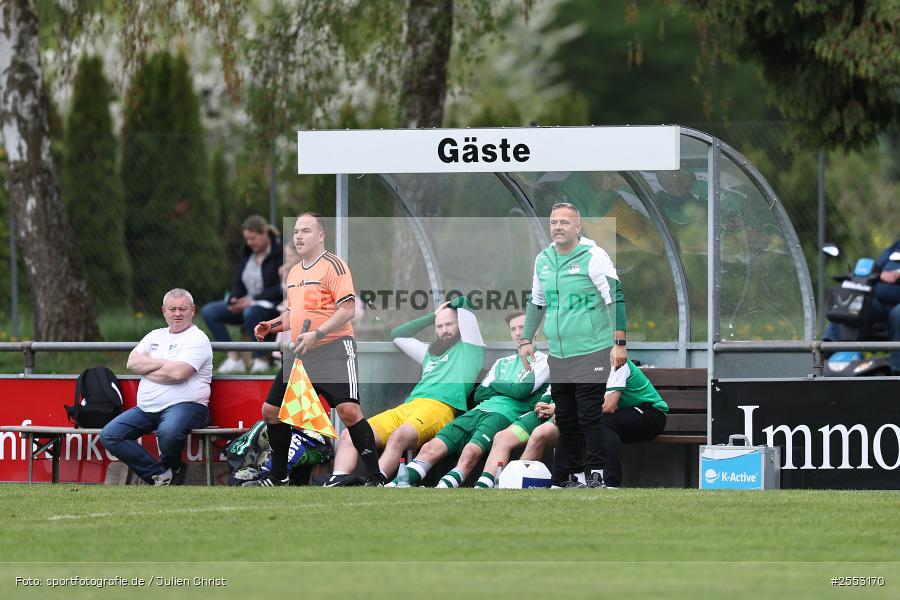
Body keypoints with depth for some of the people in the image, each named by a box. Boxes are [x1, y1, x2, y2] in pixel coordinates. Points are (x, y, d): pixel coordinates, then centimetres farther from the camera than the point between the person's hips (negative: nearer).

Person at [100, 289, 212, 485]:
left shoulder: (197, 339, 0)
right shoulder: (155, 336, 21)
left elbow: (178, 373, -15)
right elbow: (132, 362, 7)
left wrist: (146, 369, -1)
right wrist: (163, 363, -5)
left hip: (185, 405, -7)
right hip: (146, 408, 7)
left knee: (168, 432, -40)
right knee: (109, 435, -13)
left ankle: (171, 467, -3)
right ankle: (161, 475, -14)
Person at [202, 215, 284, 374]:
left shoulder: (280, 253, -10)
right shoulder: (248, 254, 12)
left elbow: (282, 289, -16)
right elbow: (238, 284, 15)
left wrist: (254, 299, -20)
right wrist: (233, 301, -7)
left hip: (272, 305, -8)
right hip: (247, 303, 8)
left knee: (251, 312, -41)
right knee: (209, 311, -10)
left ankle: (261, 360, -24)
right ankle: (233, 359, -18)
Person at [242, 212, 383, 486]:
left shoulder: (333, 265, -8)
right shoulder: (294, 272, 17)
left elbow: (347, 310, -15)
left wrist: (316, 334, -23)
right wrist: (272, 326, 10)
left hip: (333, 348, -9)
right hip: (299, 353, 9)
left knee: (348, 410, -22)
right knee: (271, 410, 9)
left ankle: (376, 479, -18)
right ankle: (278, 477, 23)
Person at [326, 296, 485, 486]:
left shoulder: (467, 348, 17)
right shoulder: (430, 353, 38)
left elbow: (462, 303, 12)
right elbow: (398, 335, 47)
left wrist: (452, 304, 35)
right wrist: (432, 316, 43)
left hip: (438, 407, -8)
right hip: (405, 408, 8)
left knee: (399, 436, -40)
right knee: (349, 435, -14)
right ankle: (335, 483, -35)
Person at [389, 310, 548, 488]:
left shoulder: (541, 361, 9)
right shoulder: (502, 363, 30)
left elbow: (521, 390, -7)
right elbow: (479, 394, 19)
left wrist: (493, 385, 10)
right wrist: (506, 389, 4)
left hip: (504, 415, -6)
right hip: (477, 412, 6)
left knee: (471, 452, -36)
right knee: (430, 448, -15)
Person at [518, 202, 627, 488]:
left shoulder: (594, 257, -8)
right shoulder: (543, 260, 12)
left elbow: (616, 299, -10)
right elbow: (536, 302, 24)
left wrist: (619, 343, -15)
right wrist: (526, 340, 19)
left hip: (591, 352, -6)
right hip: (558, 354, 6)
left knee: (589, 414, -9)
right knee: (564, 417, 7)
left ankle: (596, 472, -3)